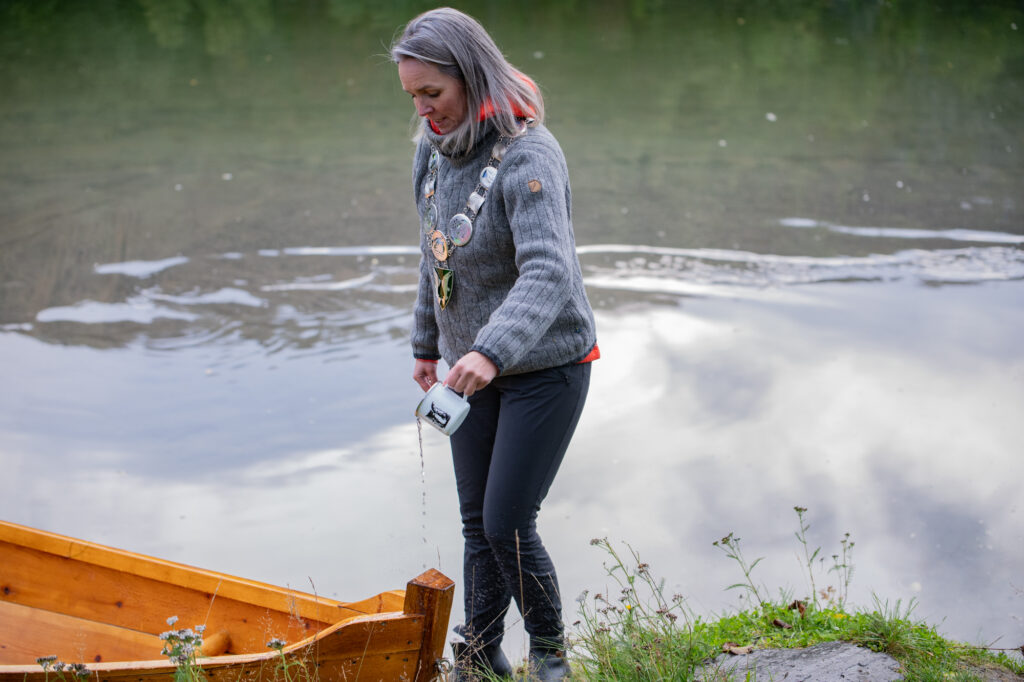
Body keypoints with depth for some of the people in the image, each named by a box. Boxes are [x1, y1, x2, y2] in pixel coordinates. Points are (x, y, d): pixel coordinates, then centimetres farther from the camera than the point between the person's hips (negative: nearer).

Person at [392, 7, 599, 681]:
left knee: (508, 525, -4)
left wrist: (492, 351, -49)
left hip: (545, 366, -7)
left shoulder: (528, 156, -23)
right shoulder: (435, 149, 2)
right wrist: (428, 343, 20)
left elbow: (548, 273, -36)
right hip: (473, 366, 7)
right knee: (477, 523, 12)